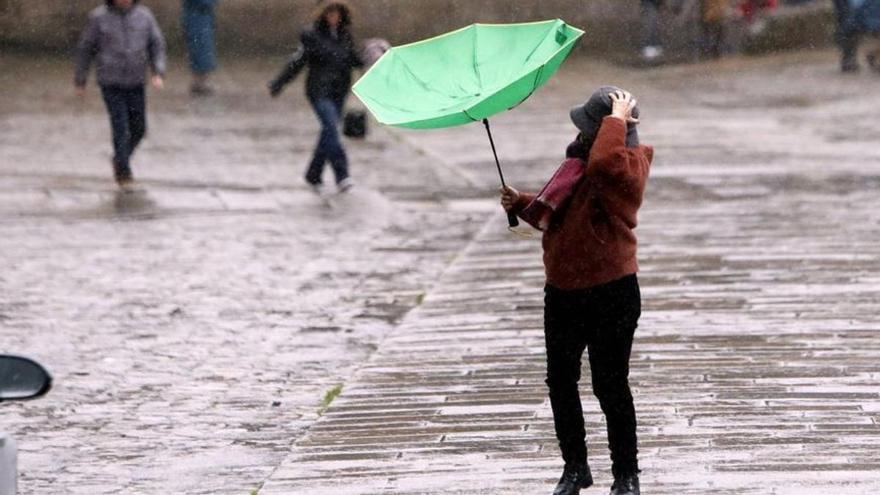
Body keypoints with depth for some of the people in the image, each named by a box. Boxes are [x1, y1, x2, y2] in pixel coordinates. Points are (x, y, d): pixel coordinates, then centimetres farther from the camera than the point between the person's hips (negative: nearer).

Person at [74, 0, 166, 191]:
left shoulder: (144, 16, -2)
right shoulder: (99, 17, -9)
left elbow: (156, 45, 2)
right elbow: (85, 48, -1)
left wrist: (158, 73, -12)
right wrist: (80, 82, 2)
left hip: (136, 82, 3)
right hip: (110, 83, -3)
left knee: (138, 129, 8)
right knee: (121, 128, -10)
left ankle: (119, 159, 34)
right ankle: (124, 174, 0)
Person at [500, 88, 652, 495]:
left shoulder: (627, 167, -15)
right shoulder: (576, 163, 12)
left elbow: (603, 163, -41)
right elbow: (552, 215, 25)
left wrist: (617, 119, -28)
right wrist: (523, 204, 8)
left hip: (610, 294, -9)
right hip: (563, 292, 9)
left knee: (610, 385, -2)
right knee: (560, 381, 13)